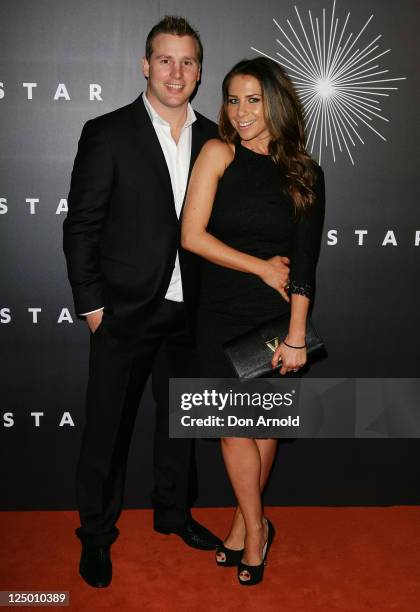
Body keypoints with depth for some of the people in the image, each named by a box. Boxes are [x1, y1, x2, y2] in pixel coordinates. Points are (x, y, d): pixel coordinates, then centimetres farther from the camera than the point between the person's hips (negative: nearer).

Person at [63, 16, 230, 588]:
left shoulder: (212, 138, 5)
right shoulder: (107, 133, -7)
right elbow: (81, 225, -7)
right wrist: (90, 304, -10)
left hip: (189, 310, 5)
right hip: (125, 310, -4)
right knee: (108, 426, 8)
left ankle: (173, 512, 40)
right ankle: (96, 534, 27)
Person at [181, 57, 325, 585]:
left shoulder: (305, 174, 0)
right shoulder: (219, 153, -4)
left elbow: (304, 263, -4)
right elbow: (192, 235, -11)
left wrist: (296, 336, -11)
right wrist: (263, 267, -10)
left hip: (277, 317, 1)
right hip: (221, 316, -1)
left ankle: (247, 520, 31)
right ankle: (255, 527, 24)